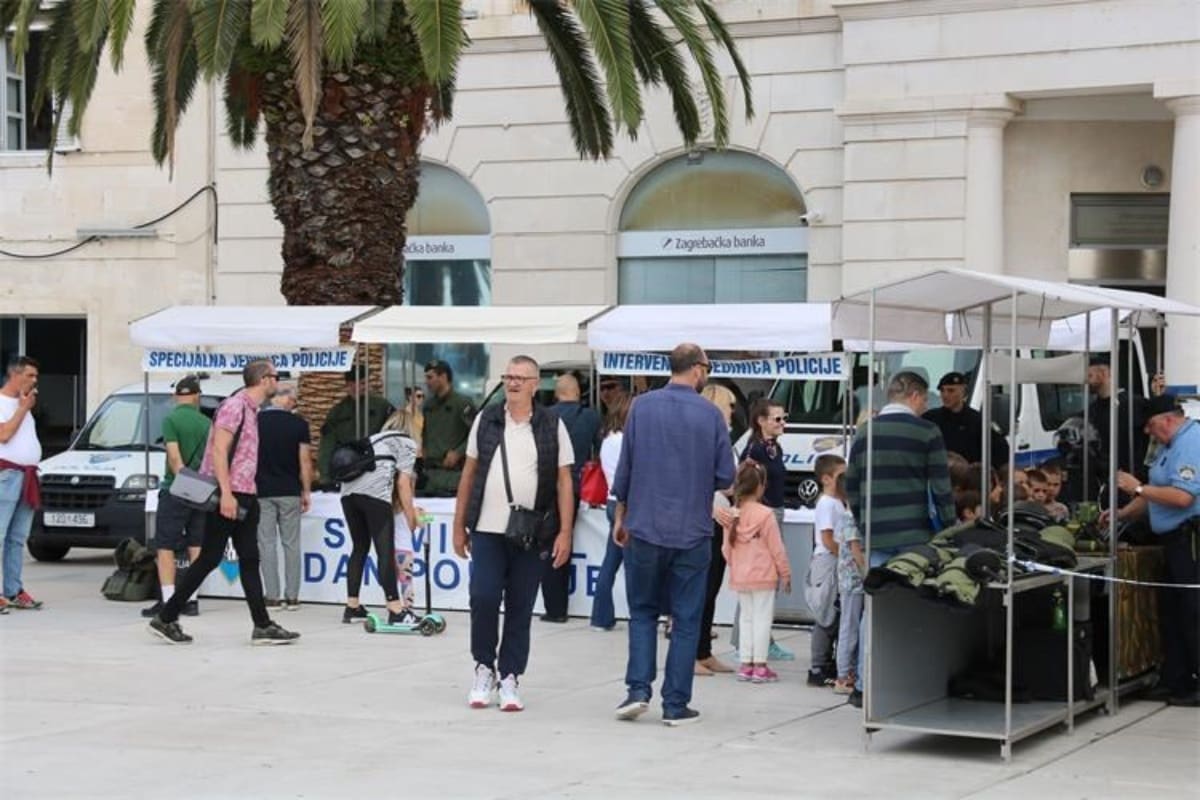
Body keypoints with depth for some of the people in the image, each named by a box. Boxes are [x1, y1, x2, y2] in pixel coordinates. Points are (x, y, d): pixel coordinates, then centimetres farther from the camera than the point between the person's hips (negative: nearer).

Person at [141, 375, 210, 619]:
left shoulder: (171, 419, -8)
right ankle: (191, 601, 9)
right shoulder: (206, 423, 6)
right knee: (196, 547, 9)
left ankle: (167, 600, -10)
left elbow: (174, 457, -17)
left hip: (176, 490, -5)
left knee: (165, 548, -2)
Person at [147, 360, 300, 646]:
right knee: (210, 558, -6)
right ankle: (166, 618, 0)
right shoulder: (235, 406, -12)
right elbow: (219, 450, -20)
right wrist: (226, 493, -26)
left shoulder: (251, 409, 16)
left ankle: (262, 626, 5)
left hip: (244, 496, 10)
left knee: (249, 560, 6)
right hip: (228, 495, -10)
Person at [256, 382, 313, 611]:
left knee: (267, 543, 3)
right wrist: (307, 491, 5)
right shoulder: (298, 423, -4)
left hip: (262, 491, 0)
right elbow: (305, 461, -4)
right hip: (290, 491, 0)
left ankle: (272, 597, 1)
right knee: (291, 543, 6)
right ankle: (292, 597, 5)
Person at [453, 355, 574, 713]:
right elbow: (469, 473, 12)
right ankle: (484, 668, 13)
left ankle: (510, 678, 13)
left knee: (520, 608, 4)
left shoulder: (552, 426, 2)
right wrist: (459, 525, 10)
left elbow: (564, 482, 2)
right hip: (487, 531, 1)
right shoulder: (486, 420, 7)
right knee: (483, 599, -6)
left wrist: (565, 533, -4)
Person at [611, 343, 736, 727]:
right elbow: (725, 477, -3)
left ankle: (638, 689, 1)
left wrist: (621, 515, 12)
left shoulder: (642, 406, -2)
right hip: (692, 532, -1)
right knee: (686, 619, 7)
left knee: (643, 611, 14)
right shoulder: (710, 414, -4)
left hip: (645, 527, 1)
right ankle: (675, 704, 7)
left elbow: (625, 467, 0)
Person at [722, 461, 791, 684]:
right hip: (763, 576, -5)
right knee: (762, 619, 1)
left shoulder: (732, 516, 0)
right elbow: (777, 549, -9)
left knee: (746, 618, 14)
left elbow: (726, 548, 7)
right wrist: (785, 573, 2)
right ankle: (760, 666, 2)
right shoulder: (765, 515, -13)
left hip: (740, 579, 5)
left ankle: (746, 665, 15)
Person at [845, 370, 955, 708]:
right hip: (914, 534, -4)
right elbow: (940, 488, -6)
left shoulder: (864, 433, 11)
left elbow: (851, 489, 14)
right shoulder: (926, 432, -4)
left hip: (876, 537, 4)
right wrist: (950, 529, 2)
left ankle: (863, 686, 8)